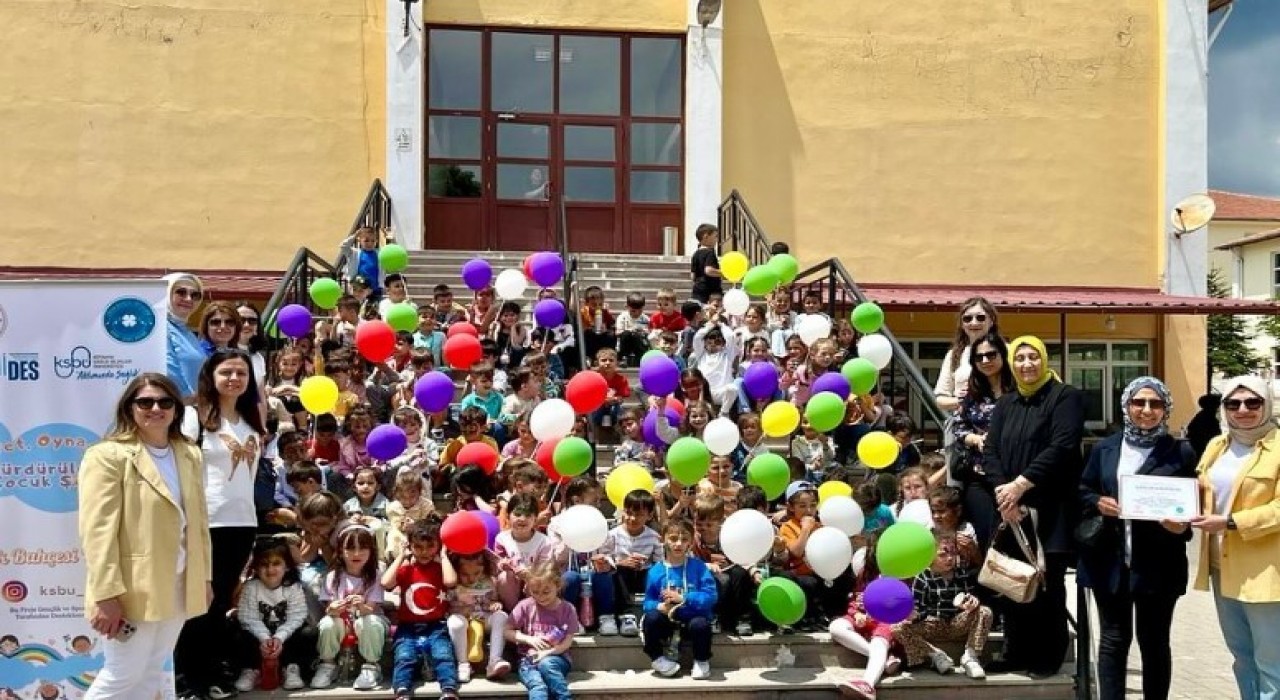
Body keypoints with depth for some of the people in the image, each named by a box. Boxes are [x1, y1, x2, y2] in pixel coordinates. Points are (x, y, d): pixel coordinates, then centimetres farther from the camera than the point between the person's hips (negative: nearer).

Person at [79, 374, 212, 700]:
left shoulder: (190, 455, 9)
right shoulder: (108, 455, -11)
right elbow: (98, 531, -16)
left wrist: (204, 577, 12)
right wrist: (106, 595, -20)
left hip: (179, 585, 6)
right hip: (133, 587, -6)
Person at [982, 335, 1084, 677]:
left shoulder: (1065, 397, -1)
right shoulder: (1005, 405, 16)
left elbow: (1062, 447, -14)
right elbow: (990, 451, 6)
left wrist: (1020, 484, -17)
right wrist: (1002, 491, -11)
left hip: (1050, 509, -5)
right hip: (1010, 509, 5)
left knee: (1047, 585, -1)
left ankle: (1047, 658, 11)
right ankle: (1017, 656, 17)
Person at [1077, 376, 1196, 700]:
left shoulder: (1180, 452, 1)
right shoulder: (1104, 448, 7)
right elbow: (1082, 491, 11)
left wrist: (1182, 525, -17)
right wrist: (1098, 503, -10)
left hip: (1158, 563, -1)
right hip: (1110, 560, 1)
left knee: (1154, 641, 10)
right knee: (1113, 639, 7)